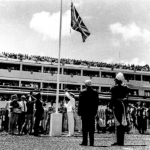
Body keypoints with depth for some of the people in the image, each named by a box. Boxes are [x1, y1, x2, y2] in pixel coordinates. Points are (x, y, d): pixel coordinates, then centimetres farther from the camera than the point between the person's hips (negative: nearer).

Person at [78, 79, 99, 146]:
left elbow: (80, 103, -5)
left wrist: (79, 112, 1)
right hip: (92, 112, 3)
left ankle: (85, 141, 1)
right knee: (91, 127, 6)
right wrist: (95, 111, 12)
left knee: (85, 127, 2)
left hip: (84, 112, -3)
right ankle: (91, 142, 6)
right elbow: (97, 103, 4)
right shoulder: (95, 92, 3)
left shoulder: (82, 92, -6)